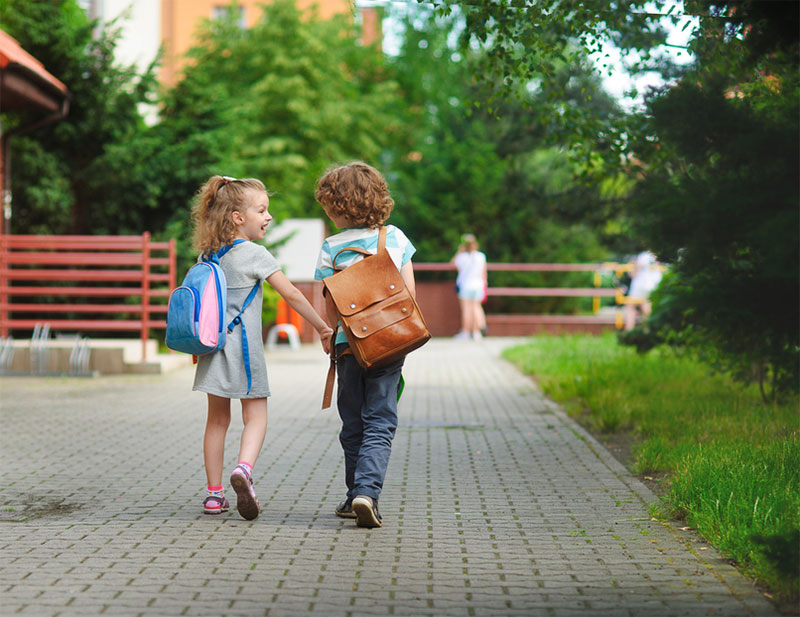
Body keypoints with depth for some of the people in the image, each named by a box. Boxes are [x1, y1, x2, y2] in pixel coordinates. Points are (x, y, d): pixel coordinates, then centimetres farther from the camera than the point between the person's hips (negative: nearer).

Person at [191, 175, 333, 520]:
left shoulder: (208, 255, 9)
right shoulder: (254, 254, -9)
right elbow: (291, 294, -10)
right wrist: (323, 328, -3)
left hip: (213, 345, 6)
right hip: (243, 346, -5)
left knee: (217, 419, 12)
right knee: (256, 417, 0)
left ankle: (214, 494, 12)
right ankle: (244, 469, -27)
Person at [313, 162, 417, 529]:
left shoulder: (331, 248, -2)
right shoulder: (395, 238, 3)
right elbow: (409, 293, 4)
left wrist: (327, 335, 12)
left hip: (348, 344, 0)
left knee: (352, 425, 12)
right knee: (379, 423, -1)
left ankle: (356, 495, 17)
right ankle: (367, 492, -17)